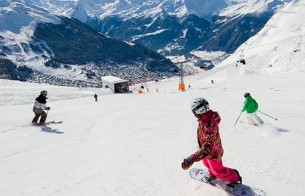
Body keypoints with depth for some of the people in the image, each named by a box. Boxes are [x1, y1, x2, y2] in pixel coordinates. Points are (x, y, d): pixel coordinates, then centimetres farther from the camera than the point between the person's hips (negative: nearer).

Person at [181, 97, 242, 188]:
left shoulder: (209, 126, -46)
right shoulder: (205, 118, -17)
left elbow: (208, 148, -52)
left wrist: (192, 159, -61)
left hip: (213, 152, -8)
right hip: (208, 147, 8)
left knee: (218, 170, 19)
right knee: (206, 162, 33)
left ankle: (234, 178, 44)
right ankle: (212, 174, 62)